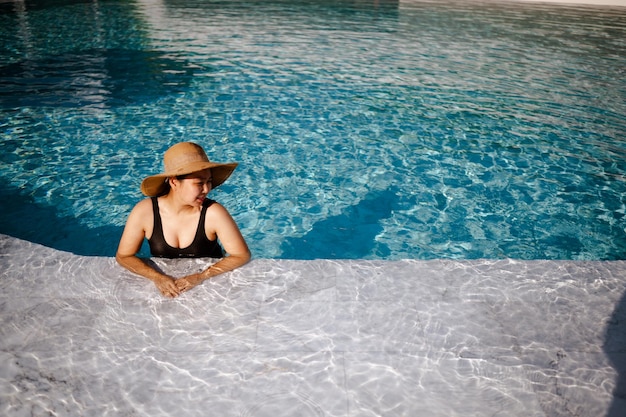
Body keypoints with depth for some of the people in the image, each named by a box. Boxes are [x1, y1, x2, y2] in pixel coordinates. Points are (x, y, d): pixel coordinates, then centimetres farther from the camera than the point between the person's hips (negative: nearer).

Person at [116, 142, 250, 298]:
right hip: (164, 282, 1)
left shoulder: (213, 213, -21)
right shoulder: (144, 212, -17)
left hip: (209, 282, -1)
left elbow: (242, 255, -15)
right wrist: (157, 277, -22)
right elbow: (123, 256, -6)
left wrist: (201, 277, -25)